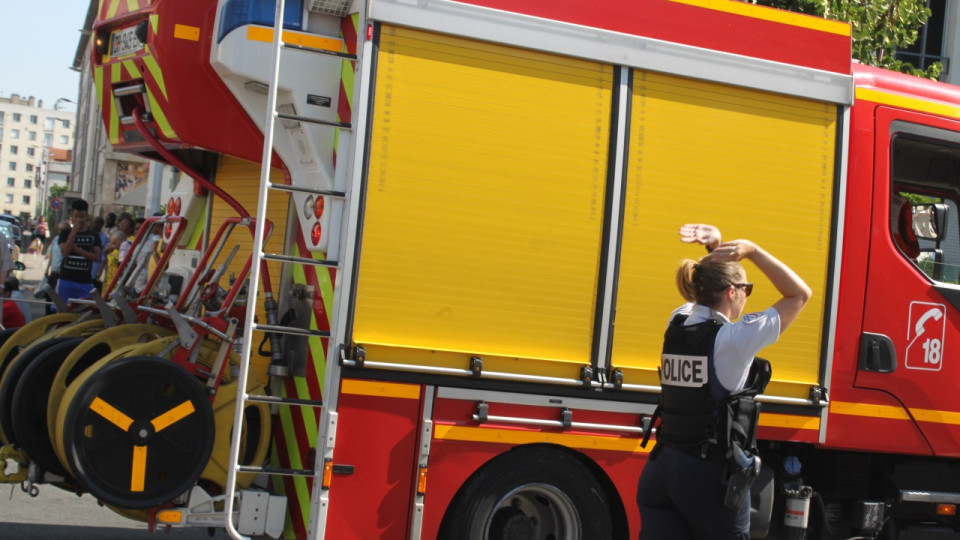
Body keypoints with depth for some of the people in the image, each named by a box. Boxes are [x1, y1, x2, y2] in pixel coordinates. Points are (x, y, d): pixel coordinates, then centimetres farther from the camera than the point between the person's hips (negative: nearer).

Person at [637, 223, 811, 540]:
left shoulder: (678, 324, 7)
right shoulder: (733, 338, -11)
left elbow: (708, 281, 26)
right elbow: (799, 294, -3)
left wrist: (714, 245, 9)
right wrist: (751, 250, -6)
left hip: (661, 469, 6)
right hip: (710, 475, -6)